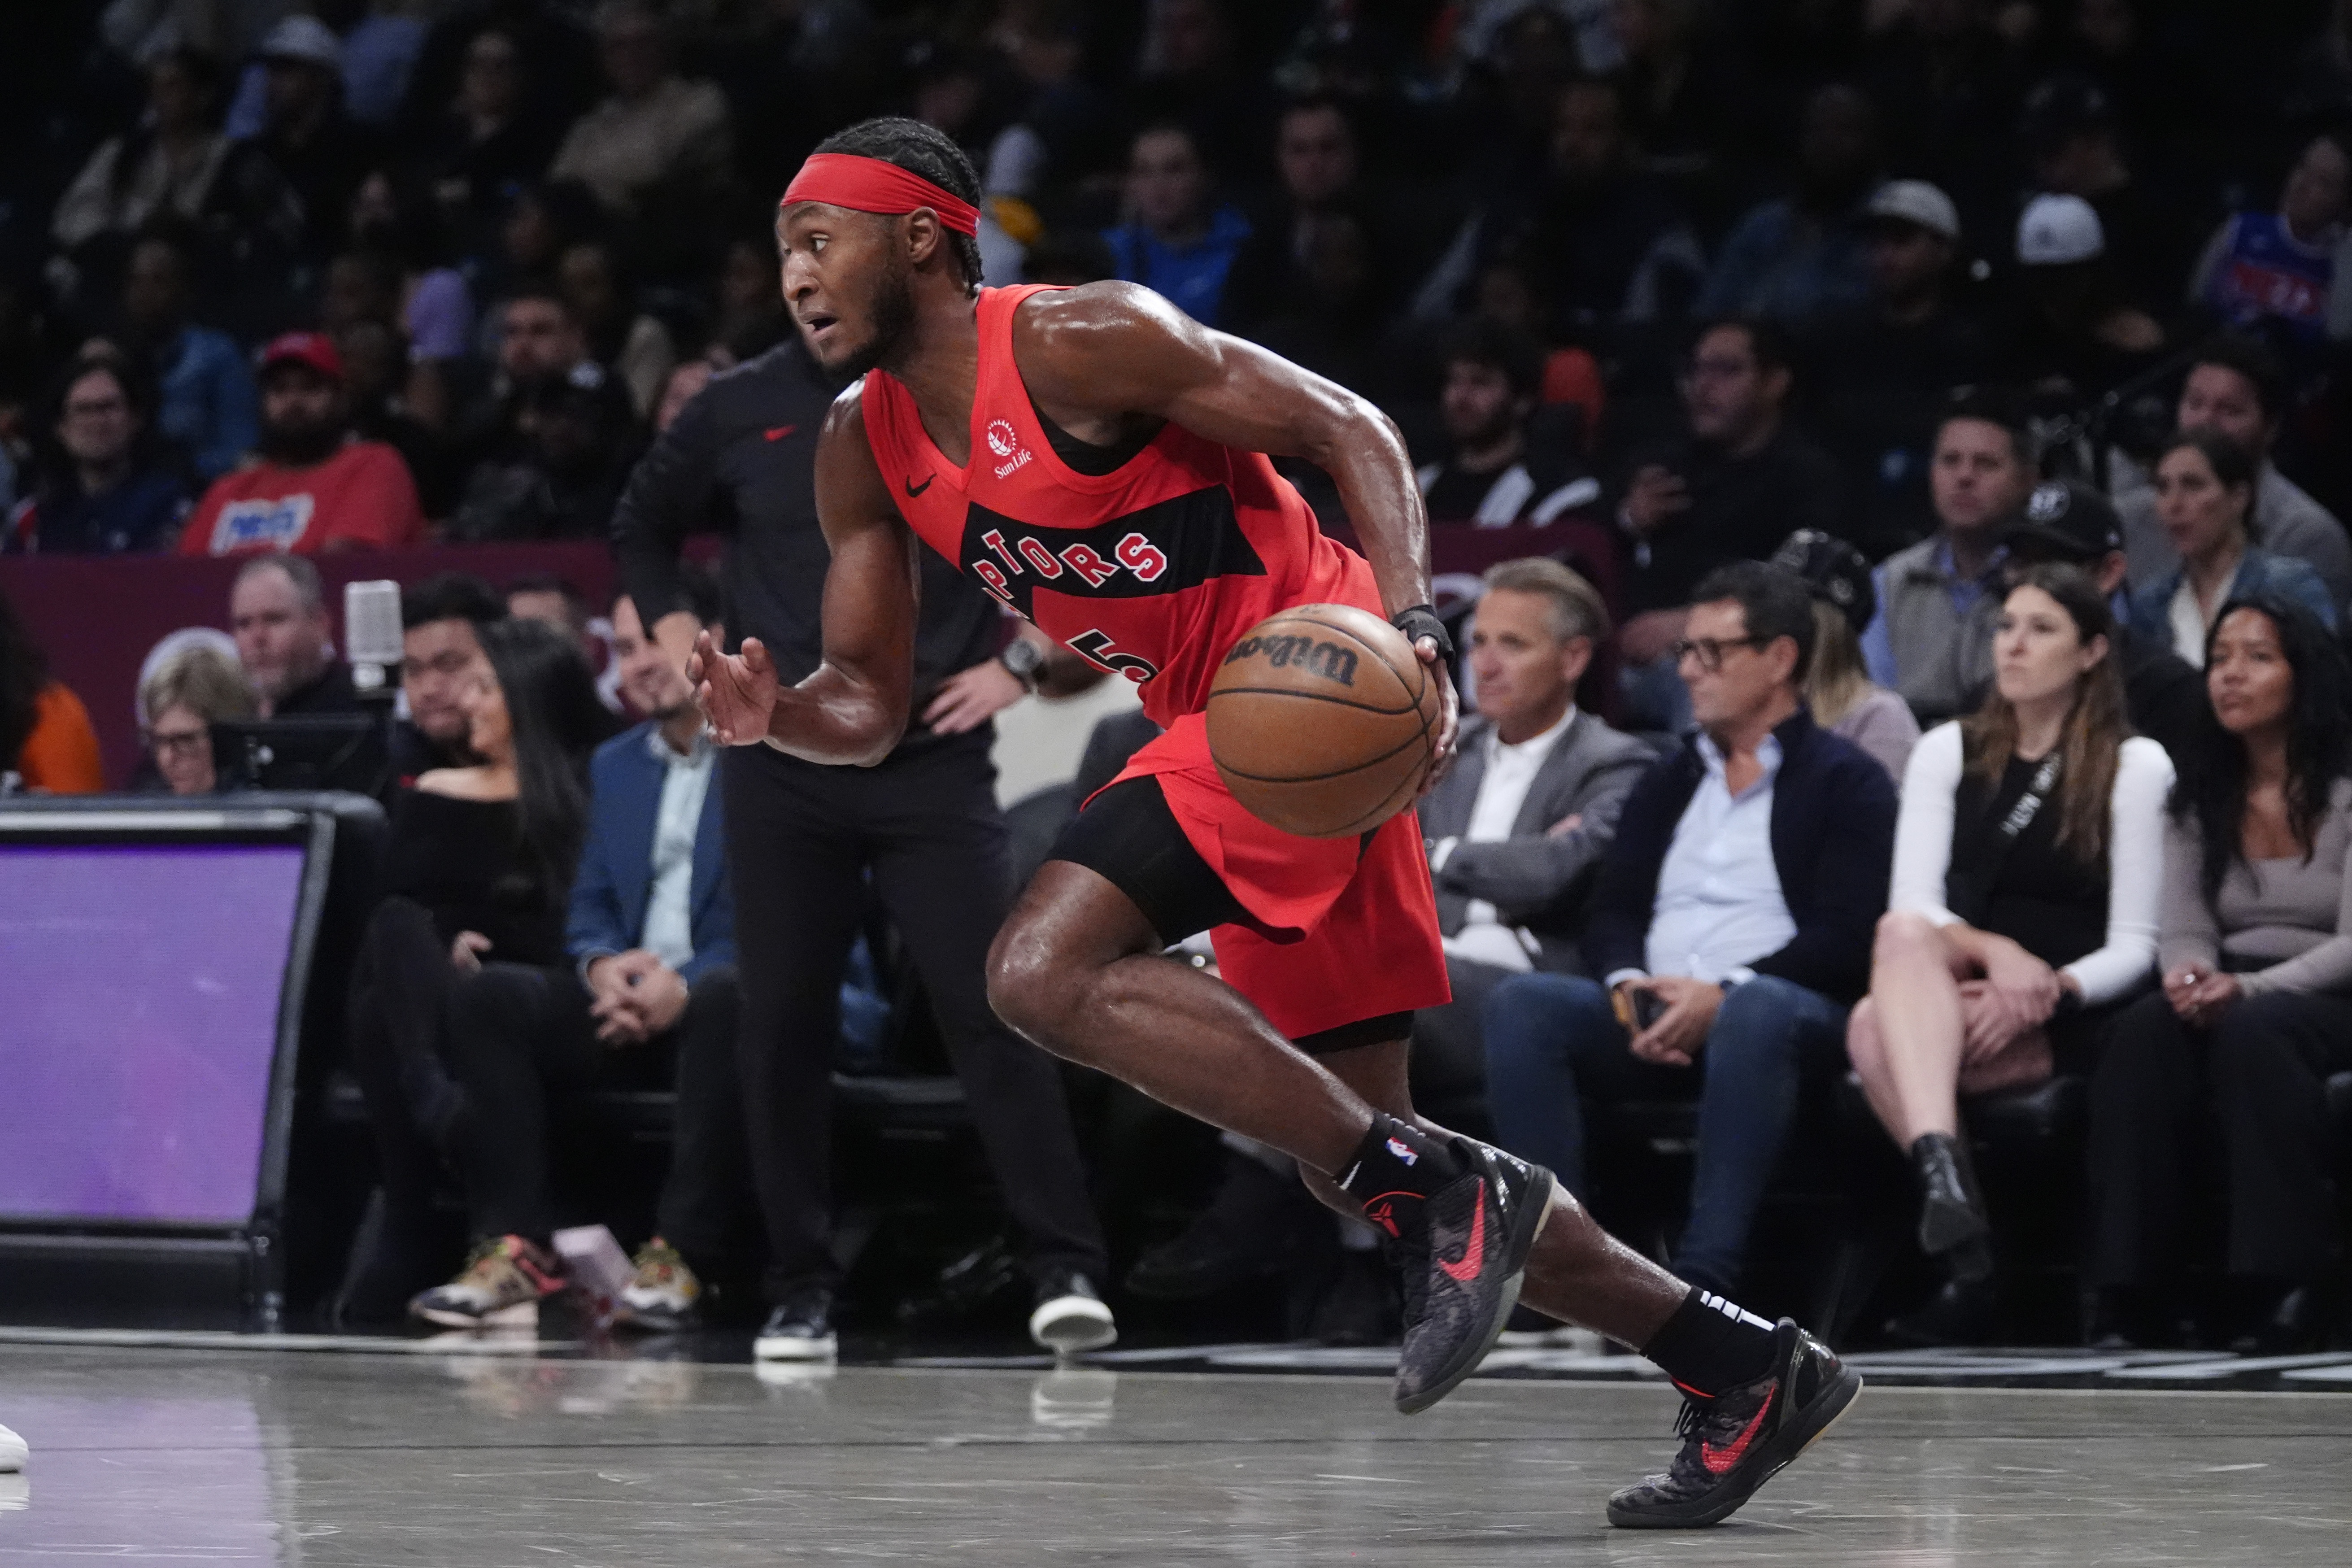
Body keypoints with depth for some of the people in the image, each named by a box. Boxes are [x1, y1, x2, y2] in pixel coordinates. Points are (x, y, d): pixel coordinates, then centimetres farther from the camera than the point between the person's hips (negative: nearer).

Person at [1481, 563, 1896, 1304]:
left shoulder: (1845, 782, 8)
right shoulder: (1669, 782, 26)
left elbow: (1844, 938, -5)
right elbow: (1613, 912, 17)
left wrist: (1724, 995, -19)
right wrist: (1628, 988, -7)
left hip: (1785, 1011, -5)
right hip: (1651, 1026, 5)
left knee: (1755, 1012, -41)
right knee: (1521, 1003, -23)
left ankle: (1704, 1279, -44)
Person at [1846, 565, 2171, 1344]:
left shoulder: (2135, 767, 6)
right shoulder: (1947, 752, 16)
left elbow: (2134, 947, 0)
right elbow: (1912, 908, 3)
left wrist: (2051, 989, -20)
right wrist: (1995, 950, -18)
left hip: (2064, 1020, -3)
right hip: (1951, 992, 3)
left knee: (1881, 1031, -34)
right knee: (1887, 982, -36)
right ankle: (1944, 1176, -52)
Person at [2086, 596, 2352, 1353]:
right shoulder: (2199, 798, 14)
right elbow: (2185, 929, 7)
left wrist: (2249, 990, -27)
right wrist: (2190, 974, -18)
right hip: (2230, 1000, 4)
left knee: (2253, 1033, -39)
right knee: (2145, 1032, -31)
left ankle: (2288, 1297, -39)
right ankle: (2135, 1301, -35)